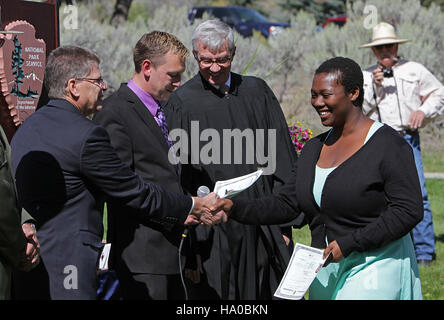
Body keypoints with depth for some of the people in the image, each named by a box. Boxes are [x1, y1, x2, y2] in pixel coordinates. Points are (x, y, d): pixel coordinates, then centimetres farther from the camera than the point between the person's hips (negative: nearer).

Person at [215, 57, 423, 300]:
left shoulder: (388, 145, -10)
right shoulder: (313, 148, 12)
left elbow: (409, 211, -16)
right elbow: (286, 205, 11)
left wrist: (349, 243, -20)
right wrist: (235, 208, -5)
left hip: (375, 268, -7)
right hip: (327, 270, 7)